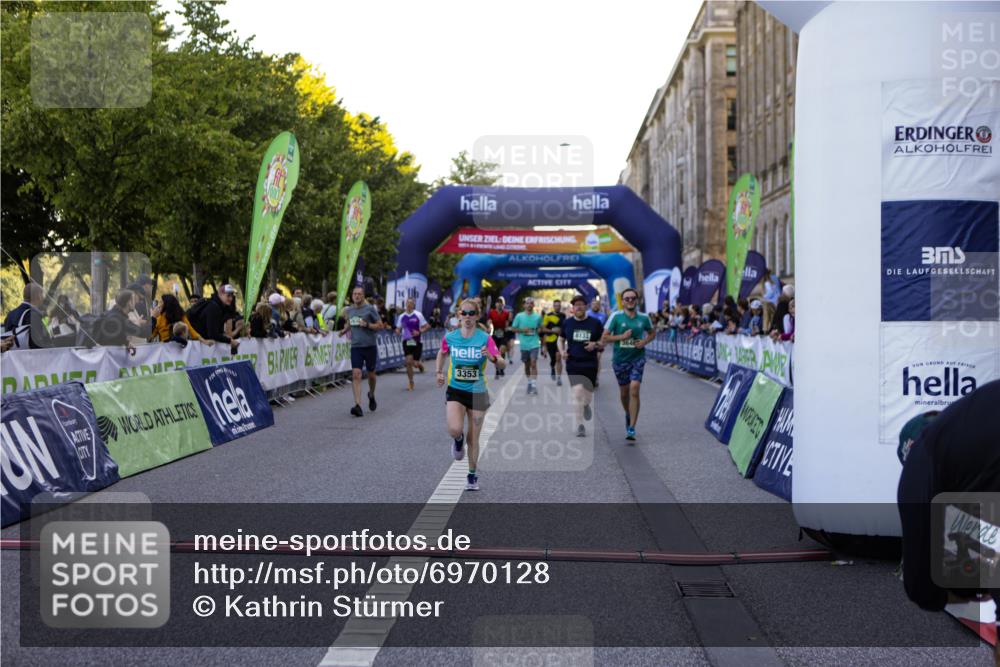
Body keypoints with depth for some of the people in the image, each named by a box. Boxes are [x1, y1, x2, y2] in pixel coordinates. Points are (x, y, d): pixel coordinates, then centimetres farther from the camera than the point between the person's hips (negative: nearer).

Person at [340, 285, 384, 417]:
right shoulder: (349, 310, 7)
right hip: (355, 346, 2)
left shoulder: (370, 309, -5)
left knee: (371, 374, 13)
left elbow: (380, 325, -4)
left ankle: (371, 395, 43)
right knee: (356, 374, -13)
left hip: (370, 346, -2)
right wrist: (345, 330, 5)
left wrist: (367, 325, -19)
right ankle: (358, 405, -18)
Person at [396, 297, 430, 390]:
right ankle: (411, 383, 6)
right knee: (408, 362, -8)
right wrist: (398, 331, -12)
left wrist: (419, 332, -17)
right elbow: (398, 329, 12)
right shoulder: (402, 316, 4)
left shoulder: (418, 315, -5)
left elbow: (426, 326, -1)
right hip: (407, 342, 2)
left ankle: (420, 365, 39)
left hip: (417, 342, -2)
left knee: (415, 364, -2)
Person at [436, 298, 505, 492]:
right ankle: (458, 440, 16)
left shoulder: (485, 338, -11)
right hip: (455, 390, 1)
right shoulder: (450, 337, -3)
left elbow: (502, 363, -17)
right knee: (455, 429, -23)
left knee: (473, 439, 6)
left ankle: (472, 476, 26)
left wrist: (492, 358, -35)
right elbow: (442, 353, 19)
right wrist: (439, 372, 12)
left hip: (477, 392, -1)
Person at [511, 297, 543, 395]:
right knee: (527, 365, 13)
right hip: (524, 344, 2)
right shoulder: (519, 316, 0)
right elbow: (513, 328, 3)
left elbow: (541, 328, 17)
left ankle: (534, 385, -17)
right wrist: (522, 330, -12)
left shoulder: (538, 316, 2)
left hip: (534, 344, -2)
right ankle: (529, 382, 30)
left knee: (533, 363, -14)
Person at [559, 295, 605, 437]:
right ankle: (580, 425, -7)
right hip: (573, 363, -1)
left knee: (588, 395, 9)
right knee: (577, 393, -15)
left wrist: (595, 345, -15)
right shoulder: (567, 323, 4)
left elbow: (603, 342, 7)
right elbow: (561, 339, 16)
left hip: (590, 364, 1)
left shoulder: (595, 323, 1)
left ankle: (586, 406, 48)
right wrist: (563, 351, -3)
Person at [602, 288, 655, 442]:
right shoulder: (616, 317, -5)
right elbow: (605, 337, -6)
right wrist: (622, 337, -19)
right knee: (624, 391, 13)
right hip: (620, 359, 1)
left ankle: (631, 428, -14)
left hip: (637, 358, -1)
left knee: (634, 390, -15)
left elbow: (652, 333, 17)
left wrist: (645, 341, -3)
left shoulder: (643, 318, 0)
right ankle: (628, 414, 45)